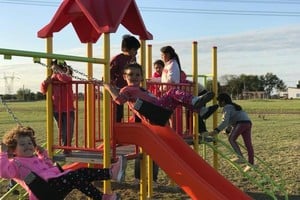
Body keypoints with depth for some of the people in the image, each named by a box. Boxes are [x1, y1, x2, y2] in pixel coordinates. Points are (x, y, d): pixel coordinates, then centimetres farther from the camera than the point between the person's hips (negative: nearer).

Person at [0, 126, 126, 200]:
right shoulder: (15, 163, 6)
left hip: (56, 183, 9)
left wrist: (43, 155, 32)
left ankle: (112, 172, -26)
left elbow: (50, 168, 40)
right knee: (76, 176, -28)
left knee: (83, 172, -10)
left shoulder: (36, 159, 31)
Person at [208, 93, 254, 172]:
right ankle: (251, 163, 3)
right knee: (248, 143, 5)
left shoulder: (227, 108, -1)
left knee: (231, 138, -13)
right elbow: (230, 121, 40)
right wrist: (227, 129, 47)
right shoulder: (233, 106, 30)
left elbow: (225, 121, -16)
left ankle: (240, 157, -23)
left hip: (241, 122, -10)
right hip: (248, 122, 10)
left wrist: (216, 130, -22)